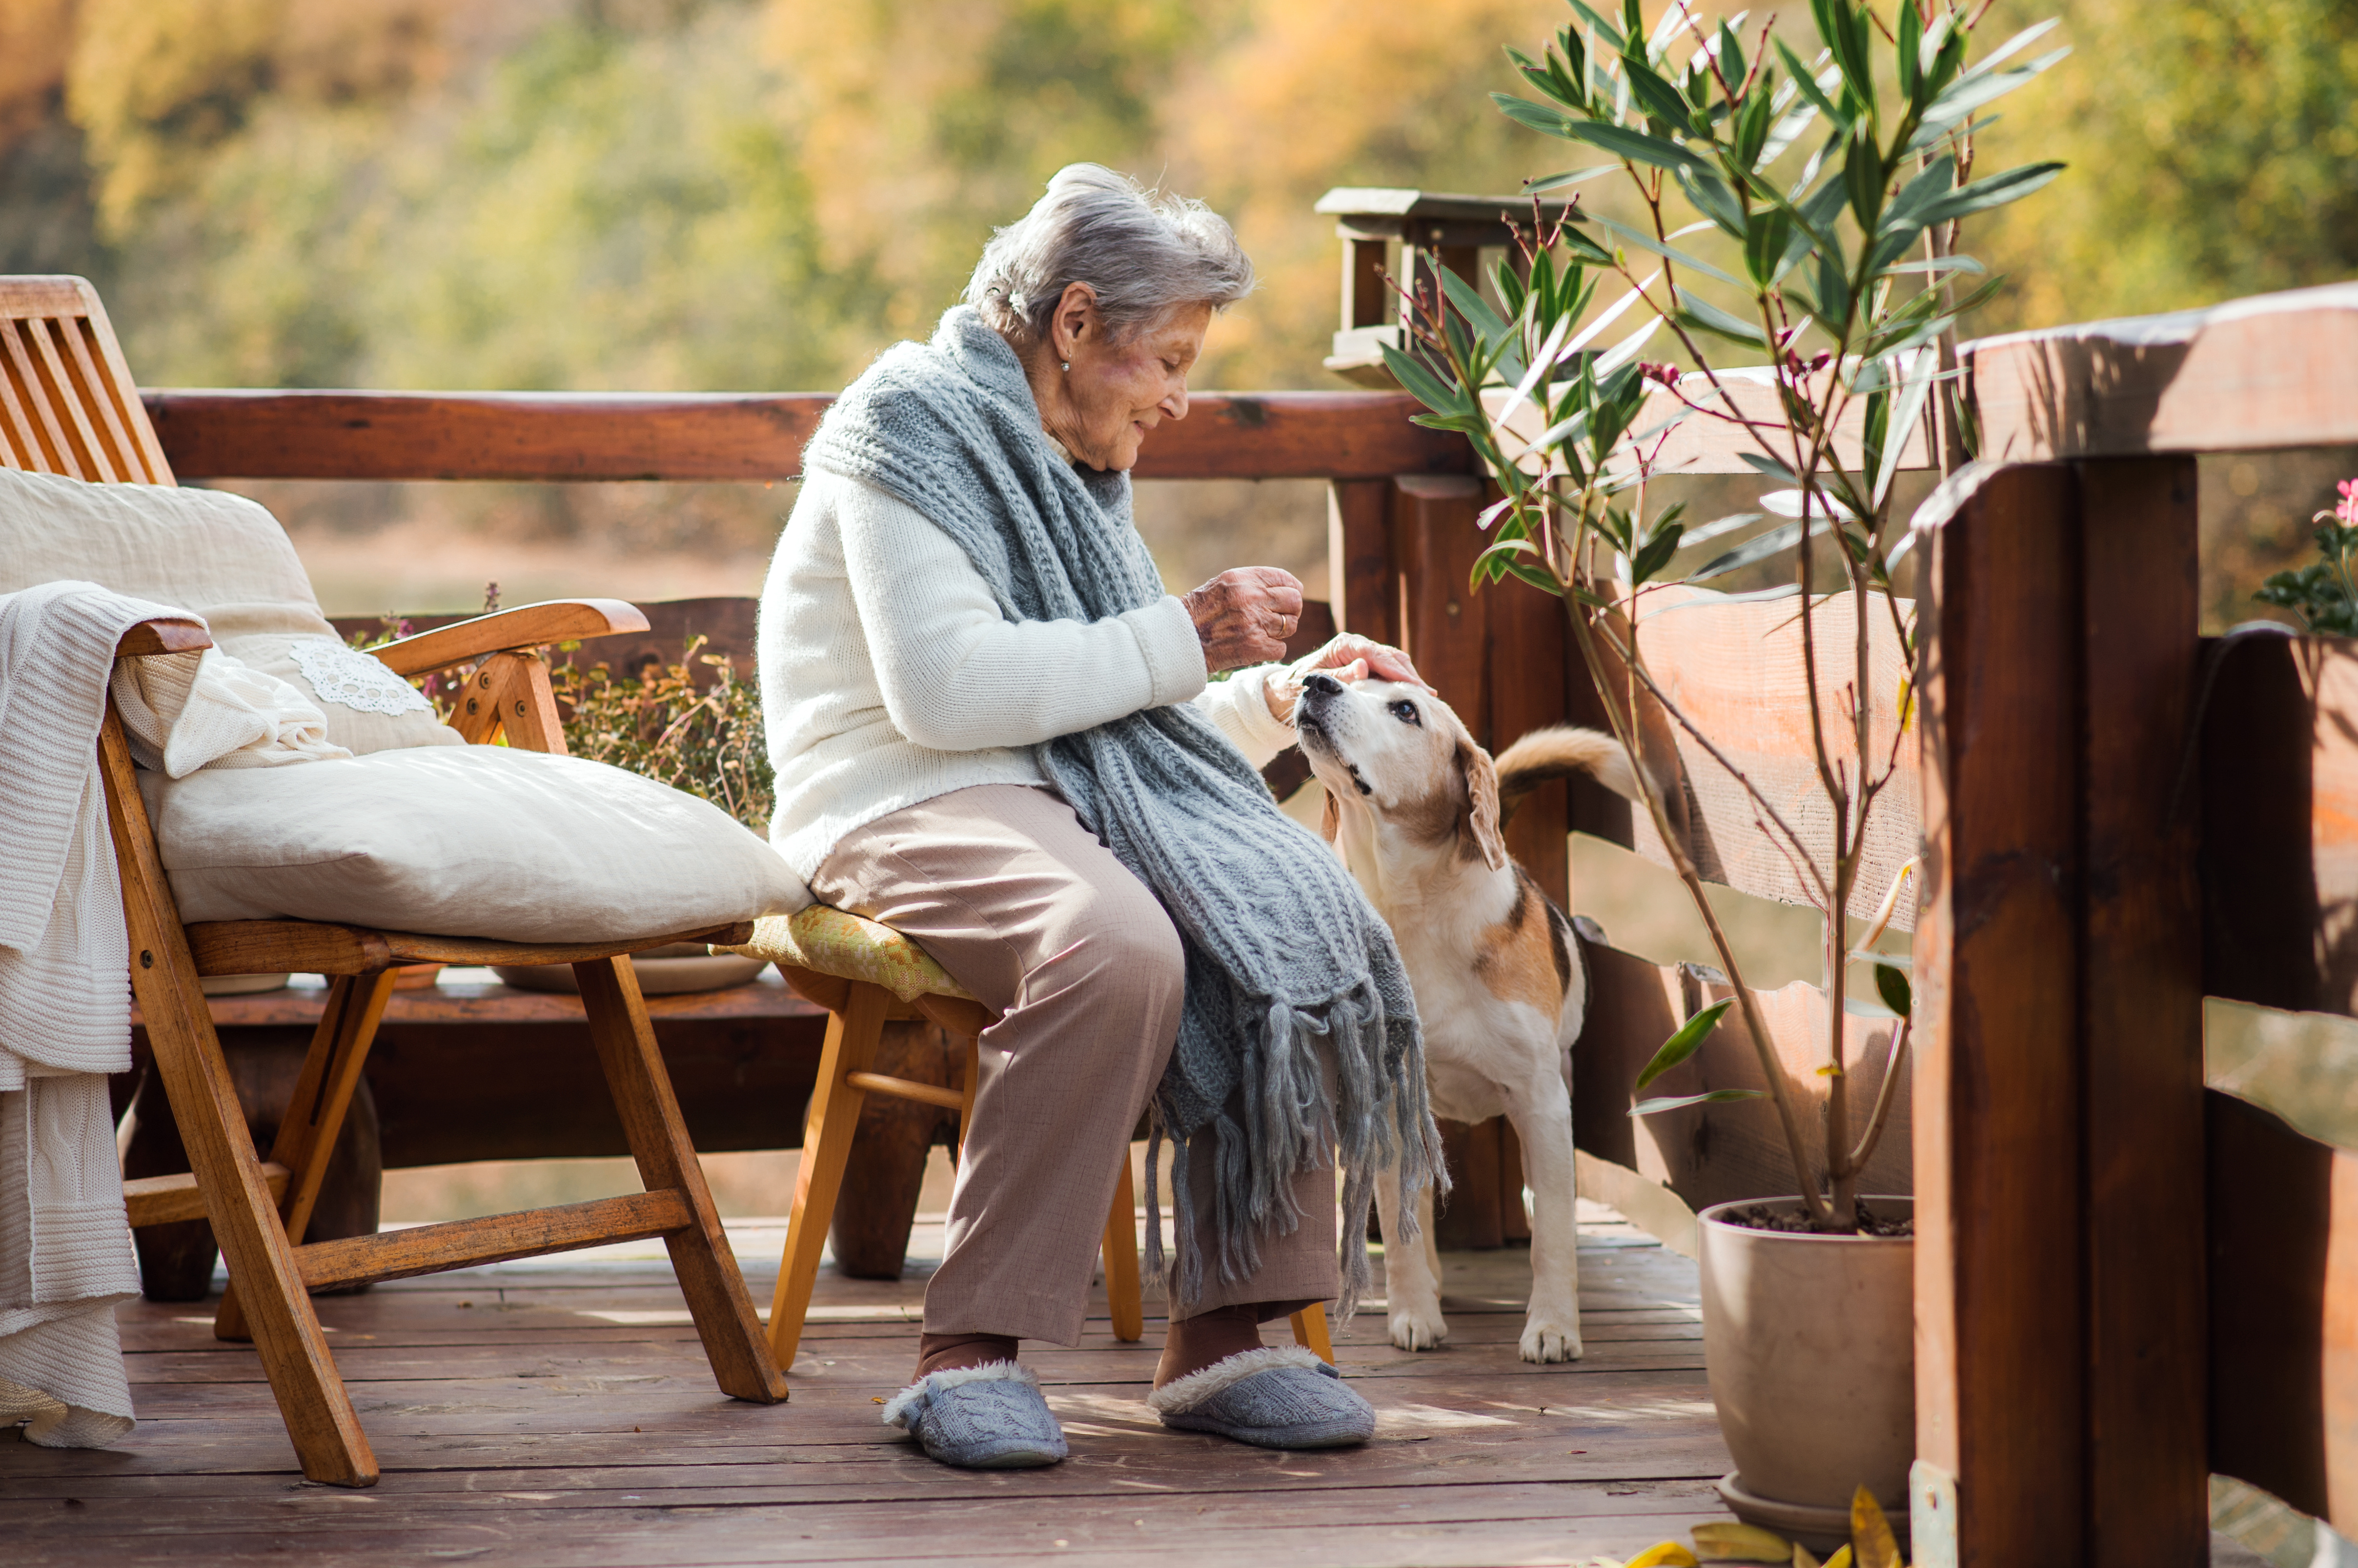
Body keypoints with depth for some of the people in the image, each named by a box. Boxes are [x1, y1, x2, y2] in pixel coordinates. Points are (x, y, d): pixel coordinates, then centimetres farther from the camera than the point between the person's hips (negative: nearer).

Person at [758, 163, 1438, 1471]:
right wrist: (1183, 638, -13)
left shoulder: (1071, 468, 24)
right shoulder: (913, 423, -5)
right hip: (907, 807, -8)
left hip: (1059, 800, 8)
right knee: (1118, 945, -37)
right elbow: (947, 690, -19)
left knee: (1305, 926, -19)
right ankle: (971, 1350, -30)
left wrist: (1279, 695, 14)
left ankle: (1222, 1333, -18)